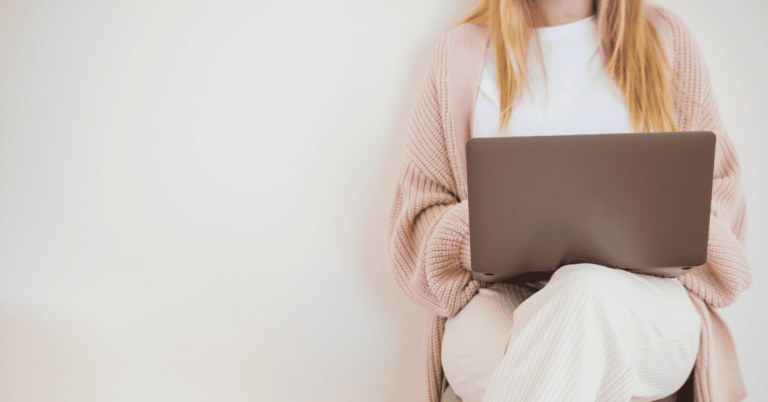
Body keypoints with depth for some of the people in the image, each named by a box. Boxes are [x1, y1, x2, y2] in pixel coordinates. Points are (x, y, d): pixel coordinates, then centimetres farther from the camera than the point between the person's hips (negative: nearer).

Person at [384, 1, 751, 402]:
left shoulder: (666, 37, 15)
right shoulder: (459, 52, 13)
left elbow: (717, 186, 16)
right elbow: (417, 207, 11)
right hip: (502, 293, 0)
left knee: (587, 293, -36)